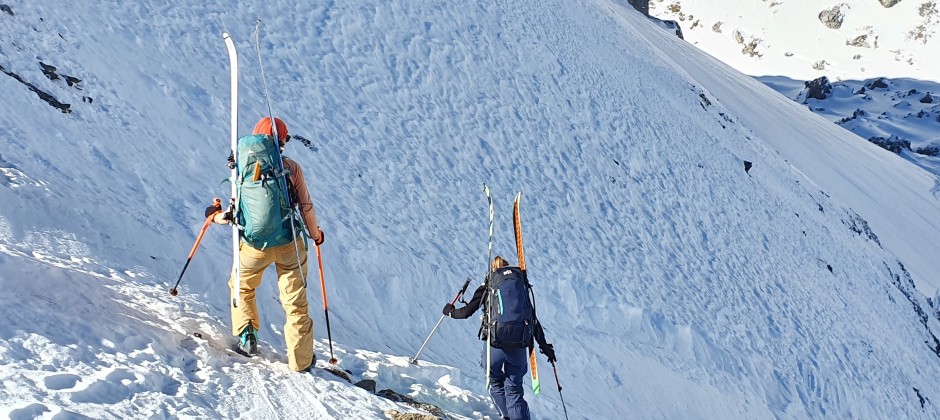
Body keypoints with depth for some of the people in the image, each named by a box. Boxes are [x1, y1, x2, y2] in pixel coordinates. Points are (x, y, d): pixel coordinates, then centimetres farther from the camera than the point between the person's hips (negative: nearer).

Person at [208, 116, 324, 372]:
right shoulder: (292, 168, -5)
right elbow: (306, 206, -3)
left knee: (242, 287, 29)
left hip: (254, 246, 0)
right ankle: (301, 361, 13)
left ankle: (246, 337, 19)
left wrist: (217, 216, 13)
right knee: (295, 302, 9)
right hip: (289, 245, 0)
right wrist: (315, 234, 13)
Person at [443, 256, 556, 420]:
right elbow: (534, 320, 12)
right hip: (519, 347, 2)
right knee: (514, 390, 13)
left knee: (495, 382, 24)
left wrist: (450, 311, 28)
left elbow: (466, 312, 7)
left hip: (495, 344, -2)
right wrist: (544, 346, 17)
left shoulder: (487, 287, 8)